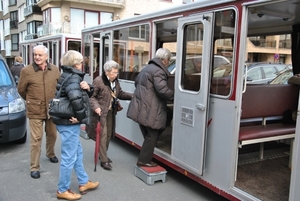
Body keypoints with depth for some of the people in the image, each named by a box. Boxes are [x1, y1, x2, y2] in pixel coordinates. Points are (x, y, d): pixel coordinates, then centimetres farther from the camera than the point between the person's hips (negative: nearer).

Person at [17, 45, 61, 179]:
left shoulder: (55, 70, -2)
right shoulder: (26, 71, -12)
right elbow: (21, 90, 0)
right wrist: (31, 101, 11)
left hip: (52, 109, 4)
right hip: (35, 111, -4)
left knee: (52, 135, 19)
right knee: (36, 139, 0)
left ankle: (50, 154, 46)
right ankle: (34, 167, 12)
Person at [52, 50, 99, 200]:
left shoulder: (67, 76, 12)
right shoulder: (73, 78, -18)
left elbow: (85, 94, 15)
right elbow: (75, 98, -39)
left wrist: (87, 88, -8)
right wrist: (81, 116, -24)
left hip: (66, 121, 11)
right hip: (69, 123, -11)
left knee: (78, 153, 20)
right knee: (69, 158, 3)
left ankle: (84, 183, 34)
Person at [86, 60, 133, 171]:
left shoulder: (115, 81, 5)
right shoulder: (98, 81, -17)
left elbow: (120, 93, 13)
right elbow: (92, 96, -14)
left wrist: (132, 96, -1)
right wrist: (96, 107, -29)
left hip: (111, 112, 8)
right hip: (101, 112, -7)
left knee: (109, 134, 16)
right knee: (103, 135, -5)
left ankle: (103, 154, 35)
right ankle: (104, 160, 3)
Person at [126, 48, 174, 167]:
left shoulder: (147, 68, 18)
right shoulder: (158, 71, -15)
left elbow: (137, 82, 31)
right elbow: (163, 90, -24)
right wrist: (174, 96, -8)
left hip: (140, 108, 10)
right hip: (149, 110, -10)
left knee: (148, 135, 18)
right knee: (151, 136, 2)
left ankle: (144, 158, 25)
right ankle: (144, 160, 10)